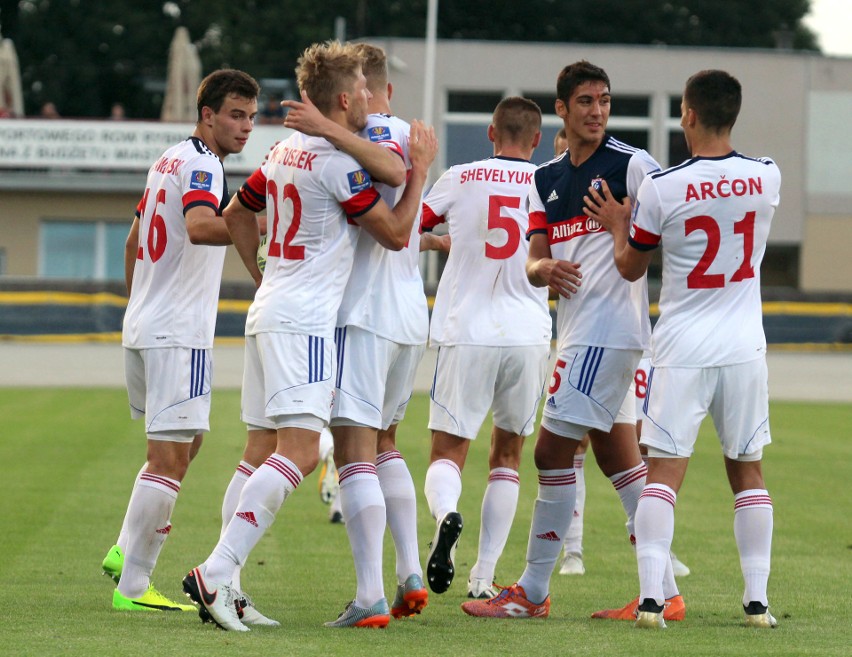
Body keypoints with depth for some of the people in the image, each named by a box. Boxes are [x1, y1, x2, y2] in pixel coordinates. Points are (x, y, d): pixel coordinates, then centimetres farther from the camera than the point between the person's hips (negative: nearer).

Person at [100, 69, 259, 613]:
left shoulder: (168, 161, 17)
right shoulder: (201, 166, -13)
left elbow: (134, 241, 27)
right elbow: (199, 226, -33)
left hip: (143, 325, 10)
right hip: (178, 334, -10)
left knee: (184, 442, 20)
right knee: (171, 456, -9)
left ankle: (126, 551, 16)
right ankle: (133, 585, -10)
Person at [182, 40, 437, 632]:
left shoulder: (287, 151, 14)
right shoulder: (338, 162, -13)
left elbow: (237, 215, 27)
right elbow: (396, 233, -8)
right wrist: (420, 168, 2)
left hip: (270, 312, 10)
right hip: (303, 319, -10)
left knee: (266, 449, 10)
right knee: (301, 452, -16)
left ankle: (224, 582, 5)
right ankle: (216, 572, -25)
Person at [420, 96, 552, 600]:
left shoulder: (460, 179, 3)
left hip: (466, 334, -1)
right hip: (528, 334, 1)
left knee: (448, 452, 4)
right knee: (507, 455, 15)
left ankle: (446, 513, -31)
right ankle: (484, 576, 8)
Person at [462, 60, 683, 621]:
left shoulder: (633, 166, -7)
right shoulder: (547, 180, 15)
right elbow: (534, 263, 9)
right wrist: (544, 269, -12)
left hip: (608, 331, -8)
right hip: (576, 331, 8)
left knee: (553, 451, -7)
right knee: (619, 458, 9)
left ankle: (533, 591, 0)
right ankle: (664, 591, 12)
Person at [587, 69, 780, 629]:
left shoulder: (661, 189, -11)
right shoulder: (767, 177, -2)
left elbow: (630, 267, 3)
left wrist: (617, 225, 23)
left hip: (683, 351, -3)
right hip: (744, 348, 3)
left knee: (664, 472, -2)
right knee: (748, 472, 12)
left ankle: (651, 597, -12)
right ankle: (757, 600, 10)